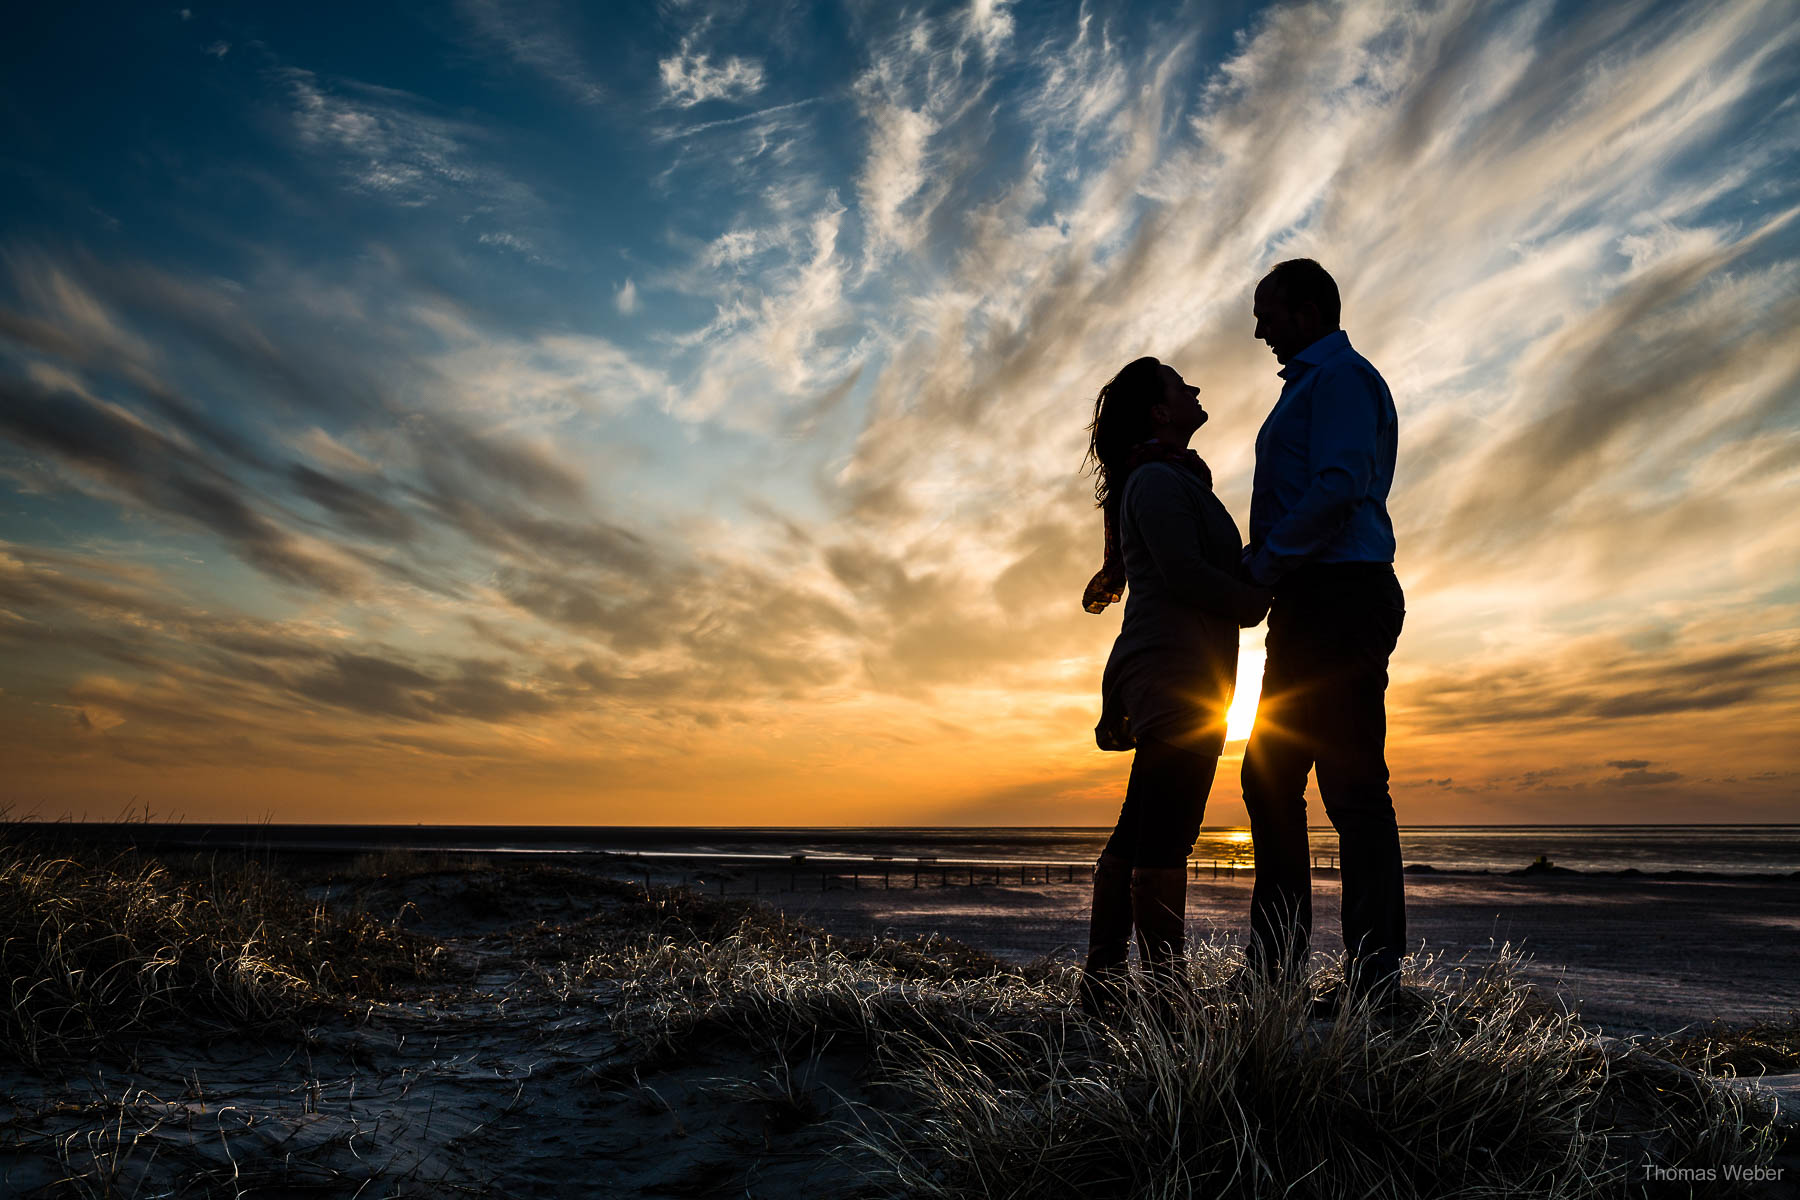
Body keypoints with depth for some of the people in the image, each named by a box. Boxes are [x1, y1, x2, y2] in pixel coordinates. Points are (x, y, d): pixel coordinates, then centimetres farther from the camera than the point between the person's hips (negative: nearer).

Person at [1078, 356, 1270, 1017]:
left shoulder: (1175, 480, 29)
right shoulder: (1158, 479, -4)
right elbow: (1184, 574, -15)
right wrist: (1261, 603, -3)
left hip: (1164, 678, 10)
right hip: (1177, 671, -10)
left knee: (1137, 836, 8)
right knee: (1164, 838, -12)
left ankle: (1101, 982, 12)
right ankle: (1167, 993, -10)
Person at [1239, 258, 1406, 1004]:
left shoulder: (1340, 375, -3)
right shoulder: (1310, 387, 28)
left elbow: (1340, 489, -18)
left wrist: (1262, 563, -12)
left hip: (1338, 596, -10)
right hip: (1311, 609, 10)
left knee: (1351, 786, -9)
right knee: (1269, 778, 9)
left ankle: (1375, 977, -4)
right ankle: (1275, 968, 15)